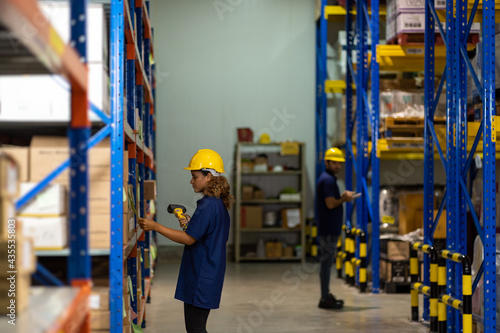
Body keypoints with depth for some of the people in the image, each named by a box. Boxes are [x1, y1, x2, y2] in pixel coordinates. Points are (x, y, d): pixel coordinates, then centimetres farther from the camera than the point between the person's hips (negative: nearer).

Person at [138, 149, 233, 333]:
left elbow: (188, 239, -19)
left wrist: (155, 226, -14)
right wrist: (191, 224, 14)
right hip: (210, 275, 10)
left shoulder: (207, 206, -18)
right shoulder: (221, 205, 12)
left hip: (201, 280, -10)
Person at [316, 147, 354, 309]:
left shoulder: (327, 179, 17)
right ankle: (325, 299, -4)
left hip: (329, 228, 11)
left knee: (327, 261, 14)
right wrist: (344, 199, -6)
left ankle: (326, 296, 21)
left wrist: (343, 197, 9)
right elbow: (331, 204, -22)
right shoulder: (328, 180, -15)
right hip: (329, 229, -11)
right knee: (326, 261, -7)